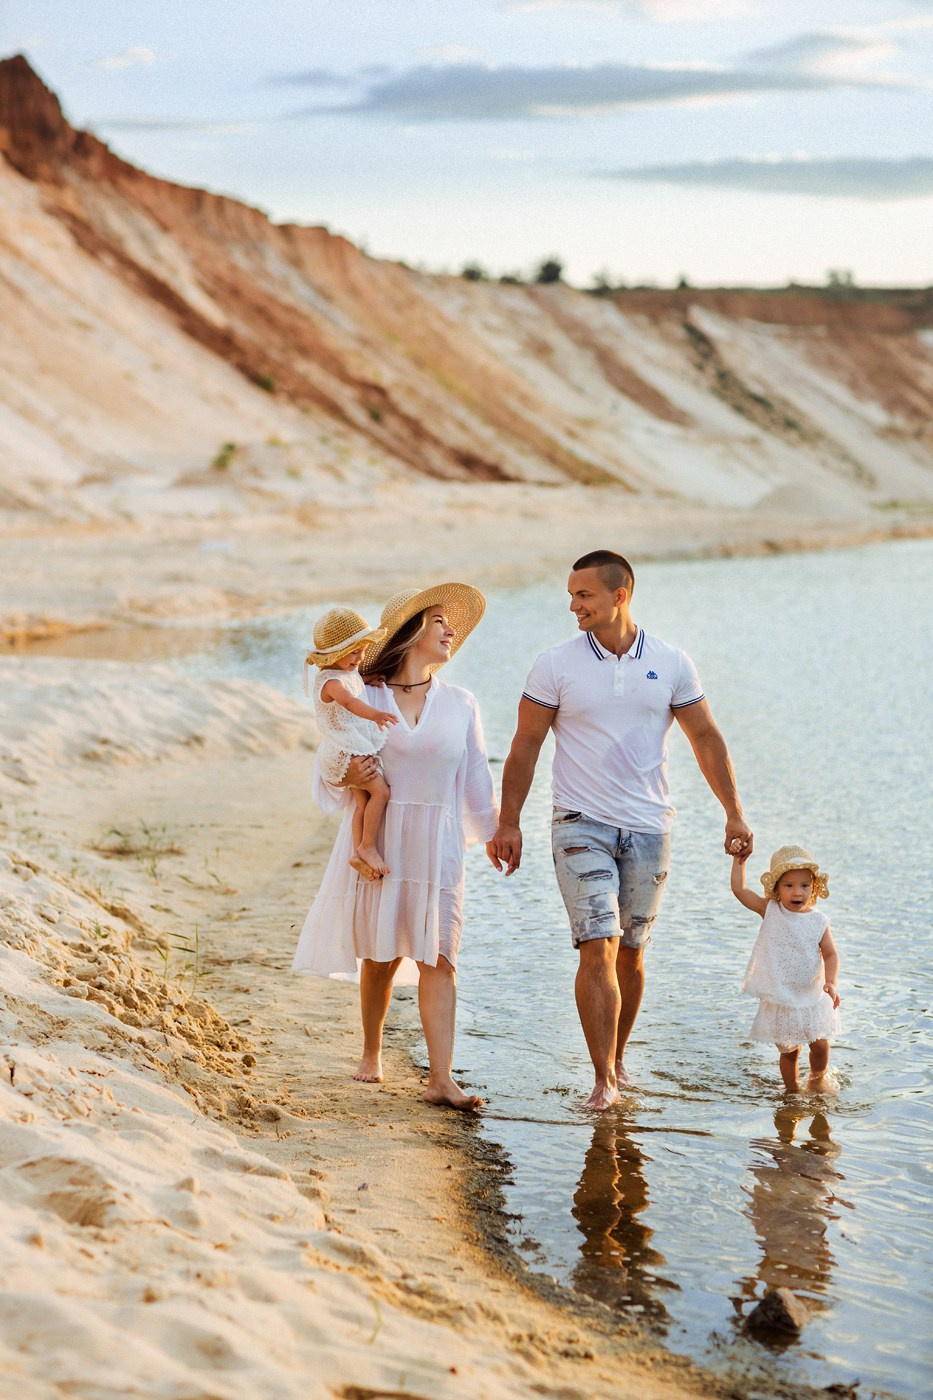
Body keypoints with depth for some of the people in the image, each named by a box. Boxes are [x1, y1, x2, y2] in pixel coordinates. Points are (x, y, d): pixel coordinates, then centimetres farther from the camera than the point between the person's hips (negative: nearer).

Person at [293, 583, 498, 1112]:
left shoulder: (461, 705, 8)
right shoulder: (364, 698, 1)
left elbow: (476, 778, 15)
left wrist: (496, 833, 16)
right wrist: (347, 776, -16)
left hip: (437, 847, 1)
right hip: (379, 841, -1)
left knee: (438, 959, -6)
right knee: (381, 957, 7)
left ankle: (441, 1078, -7)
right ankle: (372, 1053, 30)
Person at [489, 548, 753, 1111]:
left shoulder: (671, 664, 0)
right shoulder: (556, 665, -3)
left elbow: (706, 738, 7)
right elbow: (526, 746, 1)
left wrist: (735, 813, 2)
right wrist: (509, 822, -1)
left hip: (649, 829, 2)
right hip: (582, 826, -2)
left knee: (630, 954, 10)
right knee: (598, 948, -12)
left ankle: (618, 1053, 29)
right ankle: (604, 1079, -10)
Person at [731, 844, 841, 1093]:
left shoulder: (818, 921, -5)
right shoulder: (770, 911, -5)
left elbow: (830, 953, -5)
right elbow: (739, 889, -7)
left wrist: (831, 982, -19)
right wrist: (739, 860, -9)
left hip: (813, 997, 0)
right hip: (780, 1001, 0)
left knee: (820, 1045, -2)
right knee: (789, 1051, 8)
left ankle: (817, 1079, 28)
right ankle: (792, 1091, 27)